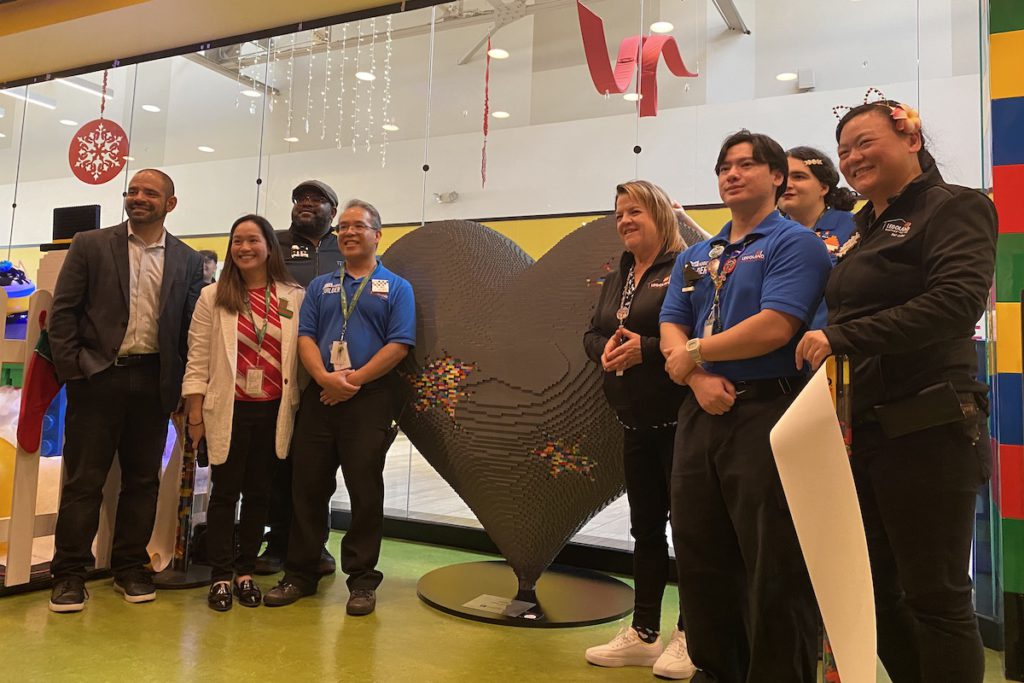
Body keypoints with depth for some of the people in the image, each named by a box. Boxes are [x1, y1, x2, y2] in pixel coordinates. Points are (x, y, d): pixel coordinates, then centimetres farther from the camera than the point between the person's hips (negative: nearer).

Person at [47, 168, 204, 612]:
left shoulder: (187, 260, 8)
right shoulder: (90, 245, 4)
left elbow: (191, 327, 7)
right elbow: (62, 311, 1)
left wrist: (184, 387, 1)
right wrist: (72, 369, -7)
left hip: (153, 382, 2)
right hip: (98, 377, -1)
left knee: (142, 479, 9)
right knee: (83, 479, 4)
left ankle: (130, 567, 22)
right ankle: (69, 573, 16)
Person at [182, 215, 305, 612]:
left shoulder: (295, 298, 4)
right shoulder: (213, 297, 3)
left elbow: (302, 355, 4)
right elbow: (197, 359, 1)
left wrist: (298, 408, 1)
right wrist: (194, 415, -3)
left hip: (274, 412, 1)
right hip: (228, 410, -1)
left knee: (259, 493, 10)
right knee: (225, 493, 5)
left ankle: (245, 571, 23)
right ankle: (220, 576, 16)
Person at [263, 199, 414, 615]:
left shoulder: (396, 288, 6)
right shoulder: (320, 287, 17)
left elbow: (399, 345, -5)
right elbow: (305, 337, 6)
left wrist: (354, 379, -14)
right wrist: (325, 378, -13)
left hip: (369, 400, -3)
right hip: (318, 397, 4)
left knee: (366, 492, 2)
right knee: (307, 486, 8)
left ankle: (362, 580, 14)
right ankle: (300, 574, 22)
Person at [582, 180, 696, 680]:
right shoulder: (617, 278, 16)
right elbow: (592, 335, 14)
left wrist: (646, 349, -24)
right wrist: (605, 351, -8)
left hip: (679, 418, -8)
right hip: (635, 421, 8)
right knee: (645, 525, 14)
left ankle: (689, 635, 18)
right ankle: (643, 633, 27)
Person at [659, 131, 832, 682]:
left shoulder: (794, 242, -3)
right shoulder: (694, 257, 19)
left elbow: (775, 326, -17)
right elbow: (671, 329, 9)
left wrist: (694, 354, -7)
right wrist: (698, 378, -11)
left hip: (766, 412, -7)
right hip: (699, 414, 7)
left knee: (774, 568, 1)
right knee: (700, 557, 14)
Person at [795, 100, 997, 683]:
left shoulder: (954, 207, -5)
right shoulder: (862, 229, 18)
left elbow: (958, 300, -21)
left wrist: (843, 338, -24)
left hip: (927, 432, -8)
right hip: (861, 431, 8)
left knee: (934, 595, 2)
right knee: (873, 589, 15)